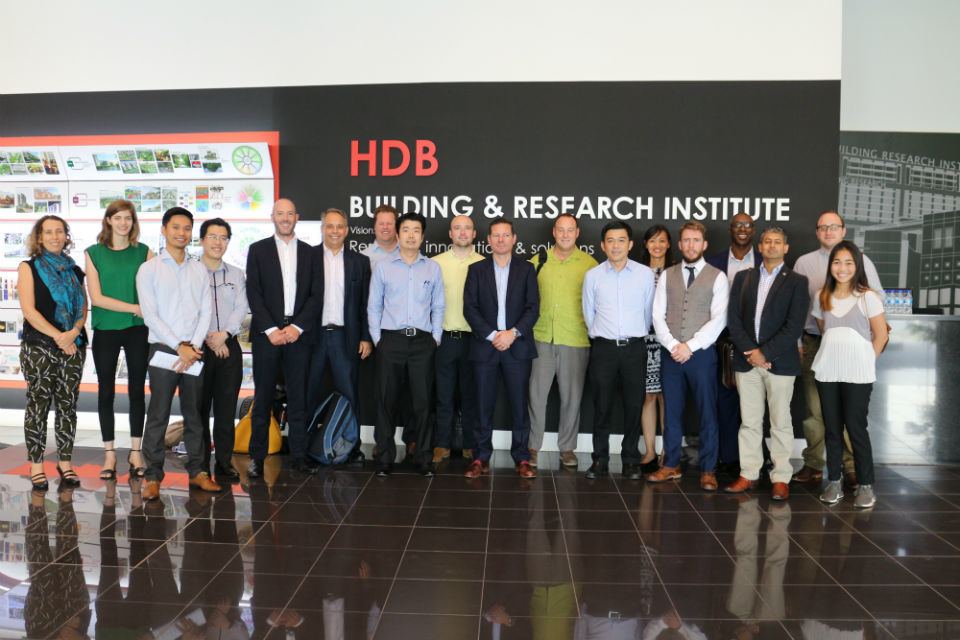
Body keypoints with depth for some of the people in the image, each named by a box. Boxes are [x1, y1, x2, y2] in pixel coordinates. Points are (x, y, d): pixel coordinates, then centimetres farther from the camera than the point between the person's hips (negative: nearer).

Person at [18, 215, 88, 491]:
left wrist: (74, 331, -11)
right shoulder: (29, 268, 3)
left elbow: (83, 306, 8)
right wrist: (58, 336, -14)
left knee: (68, 405, 6)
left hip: (73, 346, 3)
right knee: (38, 404, 0)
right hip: (38, 347, -3)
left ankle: (65, 461, 14)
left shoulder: (74, 270, 14)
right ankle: (36, 464, 9)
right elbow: (29, 310, -6)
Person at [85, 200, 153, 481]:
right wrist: (135, 307, -13)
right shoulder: (94, 253, 3)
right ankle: (110, 455, 16)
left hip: (137, 330, 0)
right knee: (106, 391, 6)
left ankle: (135, 451, 16)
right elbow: (96, 297, -6)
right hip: (106, 330, 0)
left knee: (137, 390, 5)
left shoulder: (144, 252, 5)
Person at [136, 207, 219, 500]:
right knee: (158, 415, -2)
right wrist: (179, 347, -12)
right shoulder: (149, 269, 2)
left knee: (195, 413, 8)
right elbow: (150, 314, -5)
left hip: (194, 351, 3)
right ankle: (153, 476, 6)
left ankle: (197, 471, 16)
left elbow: (206, 311, 7)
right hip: (163, 349, -3)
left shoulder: (199, 269, 13)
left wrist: (194, 347, -6)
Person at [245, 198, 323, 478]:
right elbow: (254, 294, 0)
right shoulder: (258, 250, 7)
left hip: (299, 335, 1)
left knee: (298, 397, 5)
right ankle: (257, 456, 11)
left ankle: (299, 454, 13)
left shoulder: (309, 252, 11)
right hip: (267, 335, -1)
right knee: (263, 398, 2)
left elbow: (316, 295, 5)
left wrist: (297, 327, -8)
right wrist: (270, 330, -10)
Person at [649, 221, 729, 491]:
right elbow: (658, 315, 4)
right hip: (670, 354, 3)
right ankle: (671, 465, 19)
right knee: (672, 411, 8)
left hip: (701, 353, -2)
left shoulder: (717, 277, 2)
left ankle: (708, 470, 12)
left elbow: (718, 319, -6)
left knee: (707, 413, 2)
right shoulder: (667, 275, 10)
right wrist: (672, 345, -8)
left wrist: (690, 346, -12)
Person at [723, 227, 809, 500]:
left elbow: (794, 326, -8)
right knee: (749, 422, 8)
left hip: (780, 362, -3)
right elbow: (733, 318, 4)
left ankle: (781, 478, 12)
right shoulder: (743, 278, 12)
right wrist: (749, 351, -8)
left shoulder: (796, 281, 2)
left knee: (781, 423, 3)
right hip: (747, 361, 3)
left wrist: (764, 352, -13)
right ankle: (748, 475, 17)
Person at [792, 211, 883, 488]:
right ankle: (813, 464, 13)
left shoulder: (861, 261, 8)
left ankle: (852, 468, 6)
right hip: (813, 343, 1)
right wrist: (796, 342, 2)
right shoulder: (804, 262, 9)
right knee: (814, 408, 4)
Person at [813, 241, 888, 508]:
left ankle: (865, 486, 12)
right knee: (832, 429, 9)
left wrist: (865, 362, 1)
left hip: (858, 375, -4)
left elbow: (880, 336, 0)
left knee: (856, 428, -1)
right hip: (826, 373, 4)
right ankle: (833, 483, 18)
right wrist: (834, 354, 9)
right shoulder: (821, 297, 7)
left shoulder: (868, 298, -4)